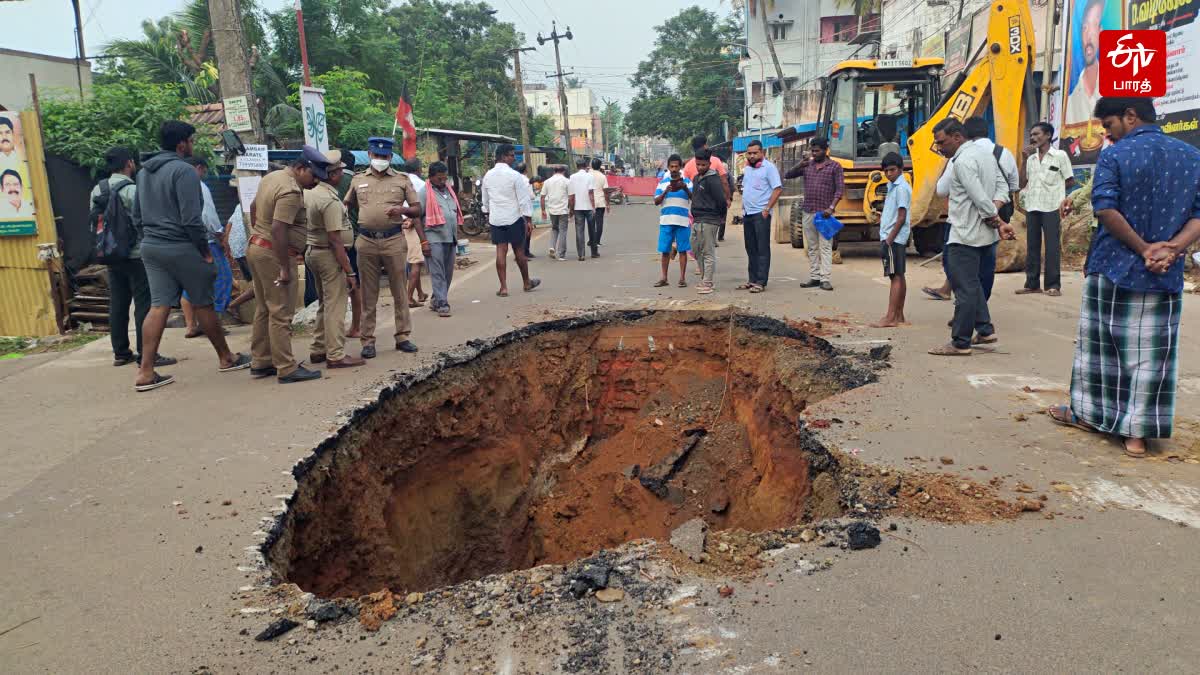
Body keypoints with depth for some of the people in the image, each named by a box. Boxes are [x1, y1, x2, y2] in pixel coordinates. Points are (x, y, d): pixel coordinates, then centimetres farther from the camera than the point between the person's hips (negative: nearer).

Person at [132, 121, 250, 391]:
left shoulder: (144, 172, 14)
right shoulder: (183, 170, -13)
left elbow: (136, 216, 19)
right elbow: (191, 218, -19)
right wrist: (205, 249, -10)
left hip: (150, 247, 7)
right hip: (180, 248, -7)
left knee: (158, 306, 4)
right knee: (203, 304, 5)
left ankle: (146, 372, 1)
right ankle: (226, 358, 19)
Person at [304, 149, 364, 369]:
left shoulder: (309, 193, 9)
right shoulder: (330, 201, -19)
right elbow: (335, 240, -22)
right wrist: (349, 272, -21)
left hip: (312, 251, 10)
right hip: (329, 254, -10)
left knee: (325, 304, 19)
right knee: (336, 306, -5)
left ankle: (318, 349, 25)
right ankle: (336, 355, -2)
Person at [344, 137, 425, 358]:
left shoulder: (402, 180, 6)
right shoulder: (358, 180, 11)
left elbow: (417, 210, 6)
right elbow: (347, 205, 23)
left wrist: (402, 209, -13)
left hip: (394, 240, -1)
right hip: (367, 241, 1)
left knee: (399, 291, 5)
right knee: (368, 294, 5)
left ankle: (402, 336, 15)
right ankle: (368, 340, 11)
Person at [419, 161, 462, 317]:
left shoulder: (449, 190, 18)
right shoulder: (425, 193, -4)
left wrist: (456, 237, 21)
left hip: (451, 238, 7)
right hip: (435, 238, -7)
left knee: (448, 273, 10)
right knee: (437, 273, -7)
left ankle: (436, 300, 23)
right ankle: (442, 304, -6)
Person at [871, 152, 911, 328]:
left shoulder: (901, 188, -13)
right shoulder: (893, 186, 17)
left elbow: (902, 217, -17)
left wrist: (889, 239, -19)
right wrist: (883, 217, 8)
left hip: (894, 238, -10)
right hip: (897, 239, 10)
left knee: (895, 277, -9)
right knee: (899, 276, 11)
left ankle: (890, 318, -9)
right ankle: (899, 316, 16)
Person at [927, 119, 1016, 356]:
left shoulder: (963, 161, -17)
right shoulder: (984, 152, 14)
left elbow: (980, 198, -22)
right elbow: (1001, 186, 15)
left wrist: (998, 223, -12)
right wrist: (997, 221, 5)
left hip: (966, 235, -10)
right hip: (983, 234, 10)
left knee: (964, 288, -4)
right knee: (973, 283, 21)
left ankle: (960, 343, 1)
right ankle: (985, 330, 24)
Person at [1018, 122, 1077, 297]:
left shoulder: (1060, 155, 1)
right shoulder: (1030, 158, 13)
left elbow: (1070, 181, 4)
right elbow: (1022, 184, 8)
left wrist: (1053, 187, 0)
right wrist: (1025, 158, 4)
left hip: (1051, 207, -5)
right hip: (1032, 207, 5)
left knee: (1052, 246, -3)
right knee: (1032, 246, 5)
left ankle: (1053, 285, 0)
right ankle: (1032, 283, 10)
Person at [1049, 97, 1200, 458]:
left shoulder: (1115, 156, -8)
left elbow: (1106, 210, -19)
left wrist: (1144, 248, -12)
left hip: (1112, 270, -3)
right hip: (1165, 278, 4)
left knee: (1102, 347, 11)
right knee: (1150, 355, 7)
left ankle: (1087, 413, 25)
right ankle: (1136, 434, 10)